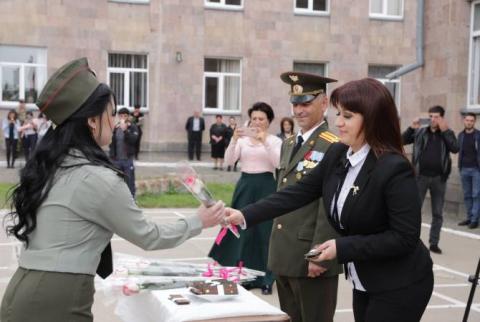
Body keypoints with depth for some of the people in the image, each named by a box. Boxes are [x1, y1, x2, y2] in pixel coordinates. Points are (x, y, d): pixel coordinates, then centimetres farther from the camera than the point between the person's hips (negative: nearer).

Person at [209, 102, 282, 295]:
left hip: (266, 186, -2)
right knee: (242, 229, 4)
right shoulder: (242, 139, 6)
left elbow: (278, 163, -15)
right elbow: (229, 161, -6)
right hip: (245, 185, 2)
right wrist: (234, 139, -19)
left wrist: (265, 141, -24)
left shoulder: (275, 141, 1)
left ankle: (265, 279, 12)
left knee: (264, 231, 1)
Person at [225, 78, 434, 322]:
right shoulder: (336, 154, -1)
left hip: (399, 286, -7)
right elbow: (300, 192, 1)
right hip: (364, 283, 7)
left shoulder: (394, 169, -24)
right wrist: (245, 215, -7)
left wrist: (343, 247, -24)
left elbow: (405, 237, -24)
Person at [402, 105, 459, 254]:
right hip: (421, 176, -1)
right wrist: (412, 128, -11)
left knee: (438, 213, 7)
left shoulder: (447, 133, 5)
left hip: (439, 178, 1)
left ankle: (434, 243, 16)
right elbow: (402, 141, 2)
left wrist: (445, 130, -14)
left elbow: (455, 149, -11)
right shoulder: (420, 132, 5)